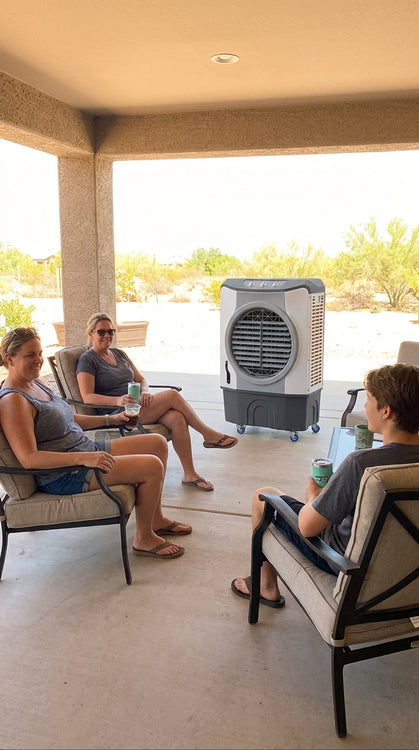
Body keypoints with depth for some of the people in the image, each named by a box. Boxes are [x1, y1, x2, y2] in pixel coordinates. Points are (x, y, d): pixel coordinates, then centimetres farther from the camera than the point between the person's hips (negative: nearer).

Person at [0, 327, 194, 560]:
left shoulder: (35, 383, 10)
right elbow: (28, 459, -28)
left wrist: (110, 419, 16)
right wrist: (84, 458, -36)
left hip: (86, 451, 10)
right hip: (64, 476, -10)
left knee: (158, 443, 9)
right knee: (152, 466, -19)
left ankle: (156, 519, 21)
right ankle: (144, 539, 2)